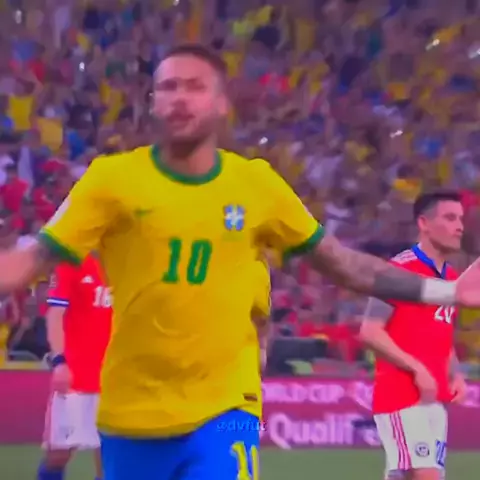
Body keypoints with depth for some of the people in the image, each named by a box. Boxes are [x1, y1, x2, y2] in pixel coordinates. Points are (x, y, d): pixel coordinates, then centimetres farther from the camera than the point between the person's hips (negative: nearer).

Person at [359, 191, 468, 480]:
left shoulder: (452, 278, 16)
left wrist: (456, 375, 6)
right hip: (402, 397, -8)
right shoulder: (401, 269, -9)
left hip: (436, 400, 8)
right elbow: (370, 331, -13)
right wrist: (416, 368, -18)